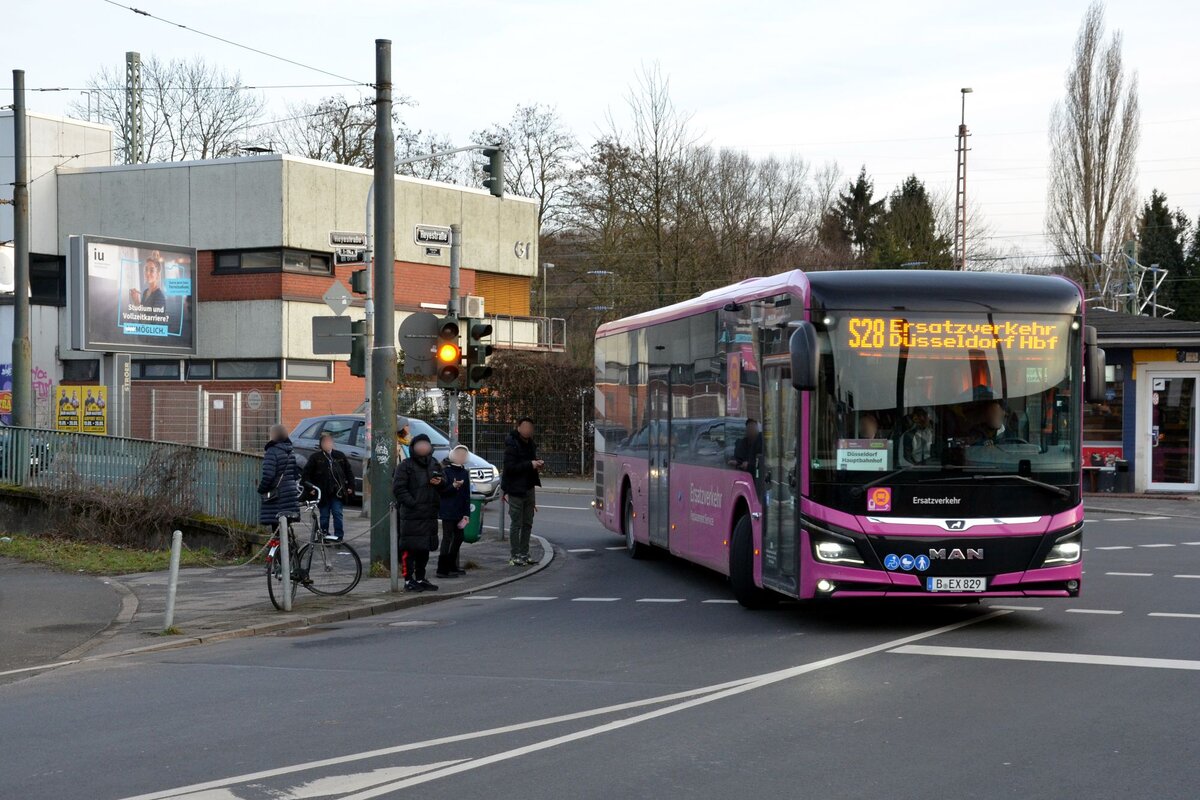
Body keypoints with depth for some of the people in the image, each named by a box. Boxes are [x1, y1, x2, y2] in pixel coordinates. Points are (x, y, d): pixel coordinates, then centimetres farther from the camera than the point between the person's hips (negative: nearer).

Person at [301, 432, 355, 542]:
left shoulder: (340, 456, 9)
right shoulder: (316, 457, 1)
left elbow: (349, 472, 14)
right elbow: (306, 474, 1)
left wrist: (350, 486, 7)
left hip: (337, 492, 1)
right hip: (323, 493, -1)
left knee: (337, 514, -3)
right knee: (324, 515, 5)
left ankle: (339, 536, 1)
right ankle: (324, 535, 14)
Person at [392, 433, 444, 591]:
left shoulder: (434, 464, 15)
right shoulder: (406, 466, -4)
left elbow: (445, 485, 24)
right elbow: (398, 489, -10)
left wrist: (440, 482, -1)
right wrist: (412, 504, -18)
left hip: (430, 514, 6)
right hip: (411, 515, -6)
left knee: (425, 548, 12)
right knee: (410, 549, -6)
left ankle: (420, 579, 21)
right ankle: (408, 580, -1)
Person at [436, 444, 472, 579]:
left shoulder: (464, 473, 13)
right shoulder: (445, 471, -6)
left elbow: (467, 495, 13)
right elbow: (441, 490, -11)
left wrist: (466, 513, 8)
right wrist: (453, 486, -27)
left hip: (459, 512, 7)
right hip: (448, 511, -7)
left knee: (458, 538, 12)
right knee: (448, 539, -8)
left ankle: (452, 566, 23)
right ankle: (442, 569, -7)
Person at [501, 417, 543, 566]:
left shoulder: (531, 444, 10)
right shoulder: (512, 444, -15)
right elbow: (510, 467, -21)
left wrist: (537, 463, 1)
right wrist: (530, 464, -23)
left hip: (529, 488, 8)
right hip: (516, 490, -8)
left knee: (527, 523, 11)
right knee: (517, 524, -3)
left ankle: (524, 554, 19)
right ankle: (515, 556, 2)